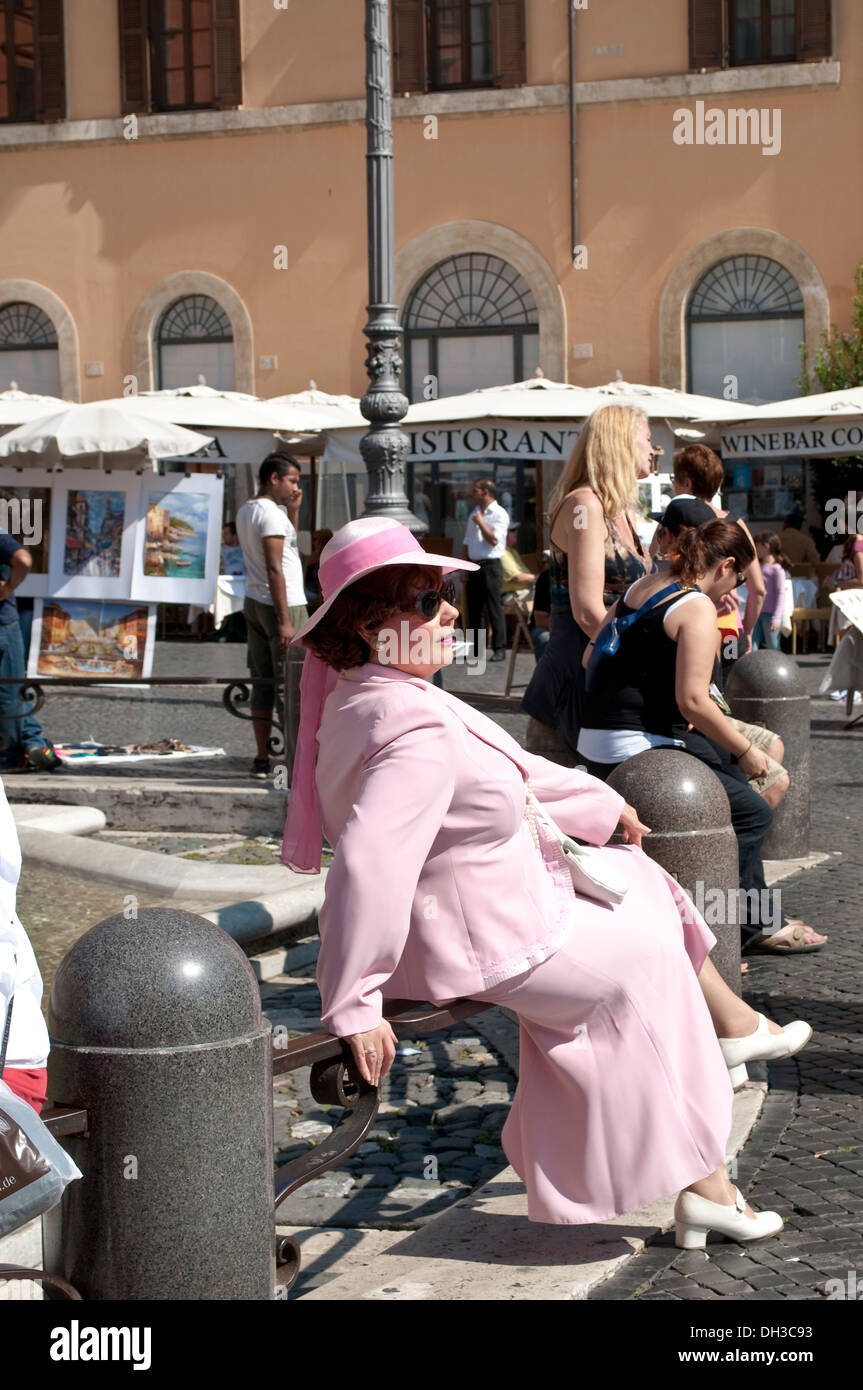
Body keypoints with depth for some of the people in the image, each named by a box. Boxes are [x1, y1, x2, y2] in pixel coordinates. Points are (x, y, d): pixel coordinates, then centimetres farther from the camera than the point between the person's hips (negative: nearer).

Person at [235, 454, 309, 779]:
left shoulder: (245, 511, 14)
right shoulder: (272, 514, -15)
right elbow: (274, 568, -21)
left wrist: (293, 510, 14)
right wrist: (285, 621, -22)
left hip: (254, 604, 9)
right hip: (280, 604, -9)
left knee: (263, 682, 9)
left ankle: (262, 759, 10)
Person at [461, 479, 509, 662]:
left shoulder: (499, 514, -5)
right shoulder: (474, 514, 17)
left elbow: (494, 540, -18)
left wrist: (480, 522, -11)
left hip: (490, 566, -7)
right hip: (474, 565, 7)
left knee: (494, 608, -8)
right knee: (474, 609, 8)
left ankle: (499, 649, -5)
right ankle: (475, 649, 14)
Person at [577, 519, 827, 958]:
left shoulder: (641, 587, 13)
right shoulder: (698, 608, -12)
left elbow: (591, 657, 18)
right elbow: (693, 700, -21)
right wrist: (745, 751, -9)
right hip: (636, 754, -10)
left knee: (731, 767, 19)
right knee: (751, 813, -2)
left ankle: (761, 918, 20)